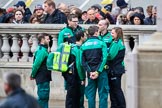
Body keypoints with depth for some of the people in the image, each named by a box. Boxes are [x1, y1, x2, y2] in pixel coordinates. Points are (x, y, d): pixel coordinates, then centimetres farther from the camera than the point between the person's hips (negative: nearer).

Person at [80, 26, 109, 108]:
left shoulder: (83, 46, 4)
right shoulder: (101, 44, -6)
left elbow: (82, 61, -3)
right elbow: (104, 59, -15)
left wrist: (90, 72, -6)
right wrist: (98, 71, -15)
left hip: (90, 73, 3)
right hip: (101, 72, -3)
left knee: (90, 94, 8)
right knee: (102, 94, 2)